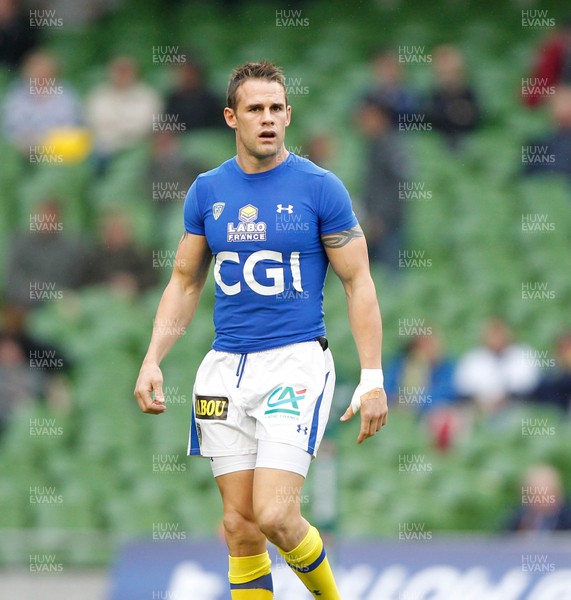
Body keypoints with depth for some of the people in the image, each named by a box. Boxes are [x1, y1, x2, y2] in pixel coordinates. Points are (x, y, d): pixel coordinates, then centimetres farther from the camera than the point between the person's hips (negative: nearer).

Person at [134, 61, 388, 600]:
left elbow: (358, 283, -2)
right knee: (240, 525, 2)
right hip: (226, 368, 4)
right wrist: (152, 361, 4)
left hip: (296, 362, -4)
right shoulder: (207, 191, 8)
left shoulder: (319, 188, -4)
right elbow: (184, 283, 16)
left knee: (275, 515, -16)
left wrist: (372, 379, -8)